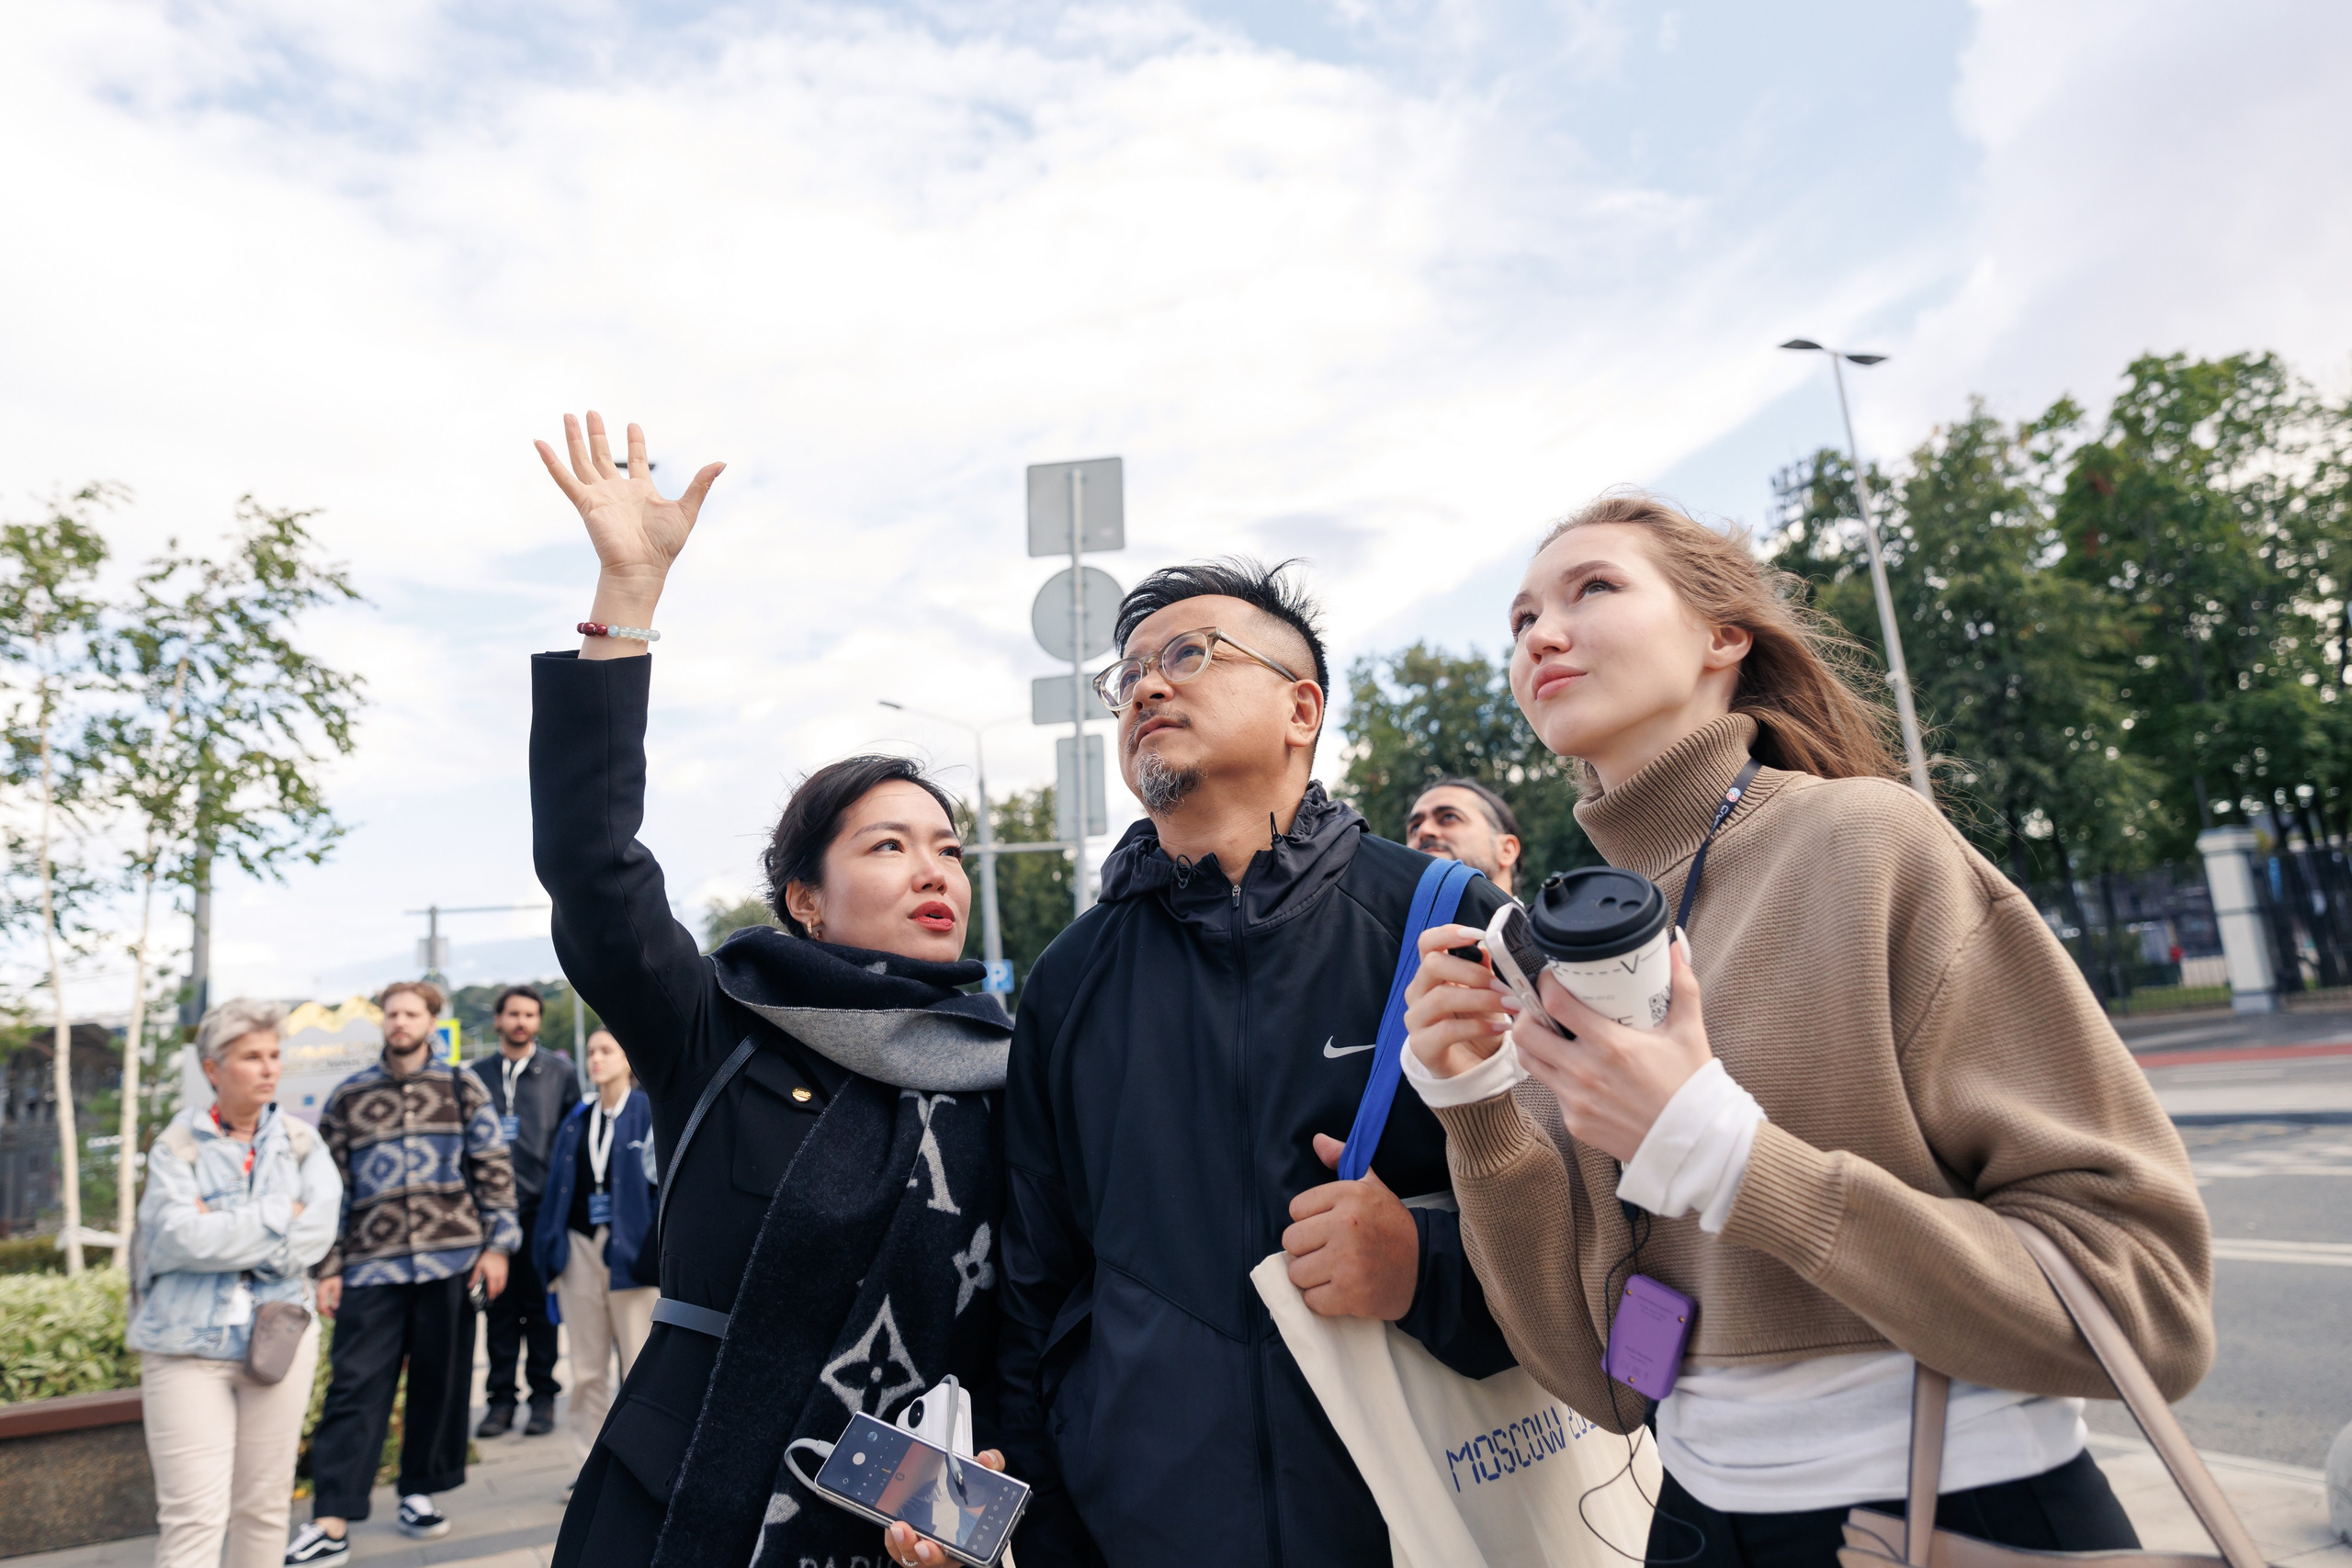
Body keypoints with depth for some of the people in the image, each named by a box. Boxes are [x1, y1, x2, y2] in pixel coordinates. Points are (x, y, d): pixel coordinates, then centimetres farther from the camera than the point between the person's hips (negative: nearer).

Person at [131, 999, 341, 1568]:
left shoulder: (301, 1142, 3)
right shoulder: (178, 1144, -1)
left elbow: (315, 1236, -9)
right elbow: (177, 1237, -16)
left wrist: (222, 1231, -12)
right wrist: (276, 1215, -12)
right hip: (186, 1343, -2)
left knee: (265, 1505, 11)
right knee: (193, 1514, -4)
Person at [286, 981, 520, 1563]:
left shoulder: (463, 1089, 5)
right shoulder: (348, 1097, 9)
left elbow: (493, 1171, 4)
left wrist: (497, 1244, -3)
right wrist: (328, 1268, 4)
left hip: (449, 1259, 0)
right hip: (372, 1266, 1)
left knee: (439, 1382, 8)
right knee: (354, 1388, -2)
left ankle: (420, 1491, 23)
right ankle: (331, 1521, 4)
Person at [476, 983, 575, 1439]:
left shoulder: (559, 1071, 4)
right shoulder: (478, 1076, 10)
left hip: (541, 1207, -2)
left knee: (540, 1304, 4)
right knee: (499, 1305, 7)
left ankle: (544, 1396, 14)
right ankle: (501, 1397, 17)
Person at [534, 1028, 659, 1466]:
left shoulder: (648, 1111, -4)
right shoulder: (578, 1118, 11)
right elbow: (557, 1186, 12)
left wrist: (657, 1256, -11)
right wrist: (551, 1253, 8)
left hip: (629, 1248, -5)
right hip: (581, 1247, 5)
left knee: (639, 1364, 0)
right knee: (587, 1370, 12)